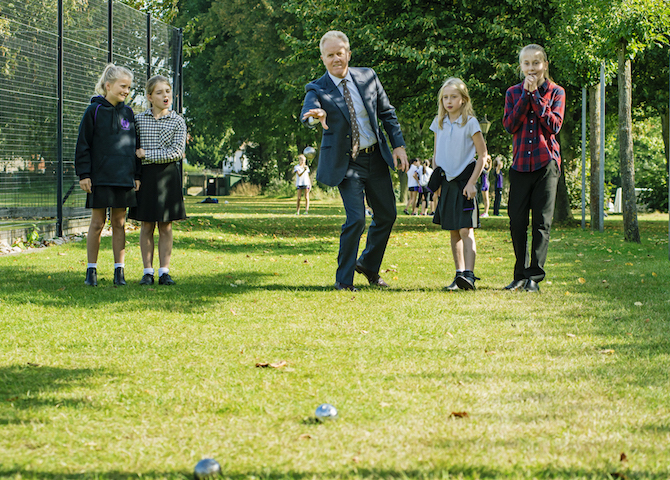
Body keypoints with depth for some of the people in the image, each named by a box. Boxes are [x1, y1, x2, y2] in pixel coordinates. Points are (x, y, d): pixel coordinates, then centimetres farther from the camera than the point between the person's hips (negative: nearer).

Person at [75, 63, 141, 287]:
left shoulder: (128, 113, 10)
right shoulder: (94, 111, -2)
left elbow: (135, 145, 15)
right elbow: (83, 145, -2)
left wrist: (136, 175, 10)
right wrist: (83, 174, -7)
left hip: (124, 177, 4)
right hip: (100, 178, -4)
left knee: (119, 223, 5)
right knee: (97, 222, 0)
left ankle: (119, 271, 9)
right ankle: (91, 270, 8)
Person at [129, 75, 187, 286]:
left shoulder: (177, 122, 1)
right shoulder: (139, 120, 5)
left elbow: (177, 152, -9)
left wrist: (146, 154, -12)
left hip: (167, 174, -1)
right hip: (145, 174, 1)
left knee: (165, 226, 2)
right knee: (147, 226, 2)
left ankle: (164, 271, 6)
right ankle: (148, 271, 7)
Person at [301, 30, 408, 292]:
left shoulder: (368, 76, -1)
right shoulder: (317, 89, -13)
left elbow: (387, 113, 8)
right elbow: (307, 113, -33)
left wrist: (398, 145, 1)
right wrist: (316, 116, -57)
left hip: (375, 157, 5)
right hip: (346, 162, -5)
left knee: (387, 214, 13)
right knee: (356, 218, -15)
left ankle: (369, 264, 35)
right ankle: (343, 279, -1)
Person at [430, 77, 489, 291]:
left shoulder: (470, 123, -6)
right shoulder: (439, 123, 9)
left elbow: (482, 155, -5)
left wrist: (472, 182, -11)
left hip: (464, 179, -5)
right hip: (446, 181, 5)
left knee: (466, 230, -14)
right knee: (453, 232, 8)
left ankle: (469, 274, -22)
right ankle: (459, 274, 13)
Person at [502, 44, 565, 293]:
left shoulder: (556, 92, 5)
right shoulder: (514, 92, 10)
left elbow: (554, 125, -9)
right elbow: (509, 125, -4)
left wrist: (535, 95, -10)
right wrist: (525, 94, -8)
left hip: (546, 162, -2)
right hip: (520, 163, 2)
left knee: (542, 221, -5)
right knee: (517, 221, 2)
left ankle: (534, 275, -4)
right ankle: (521, 275, 14)